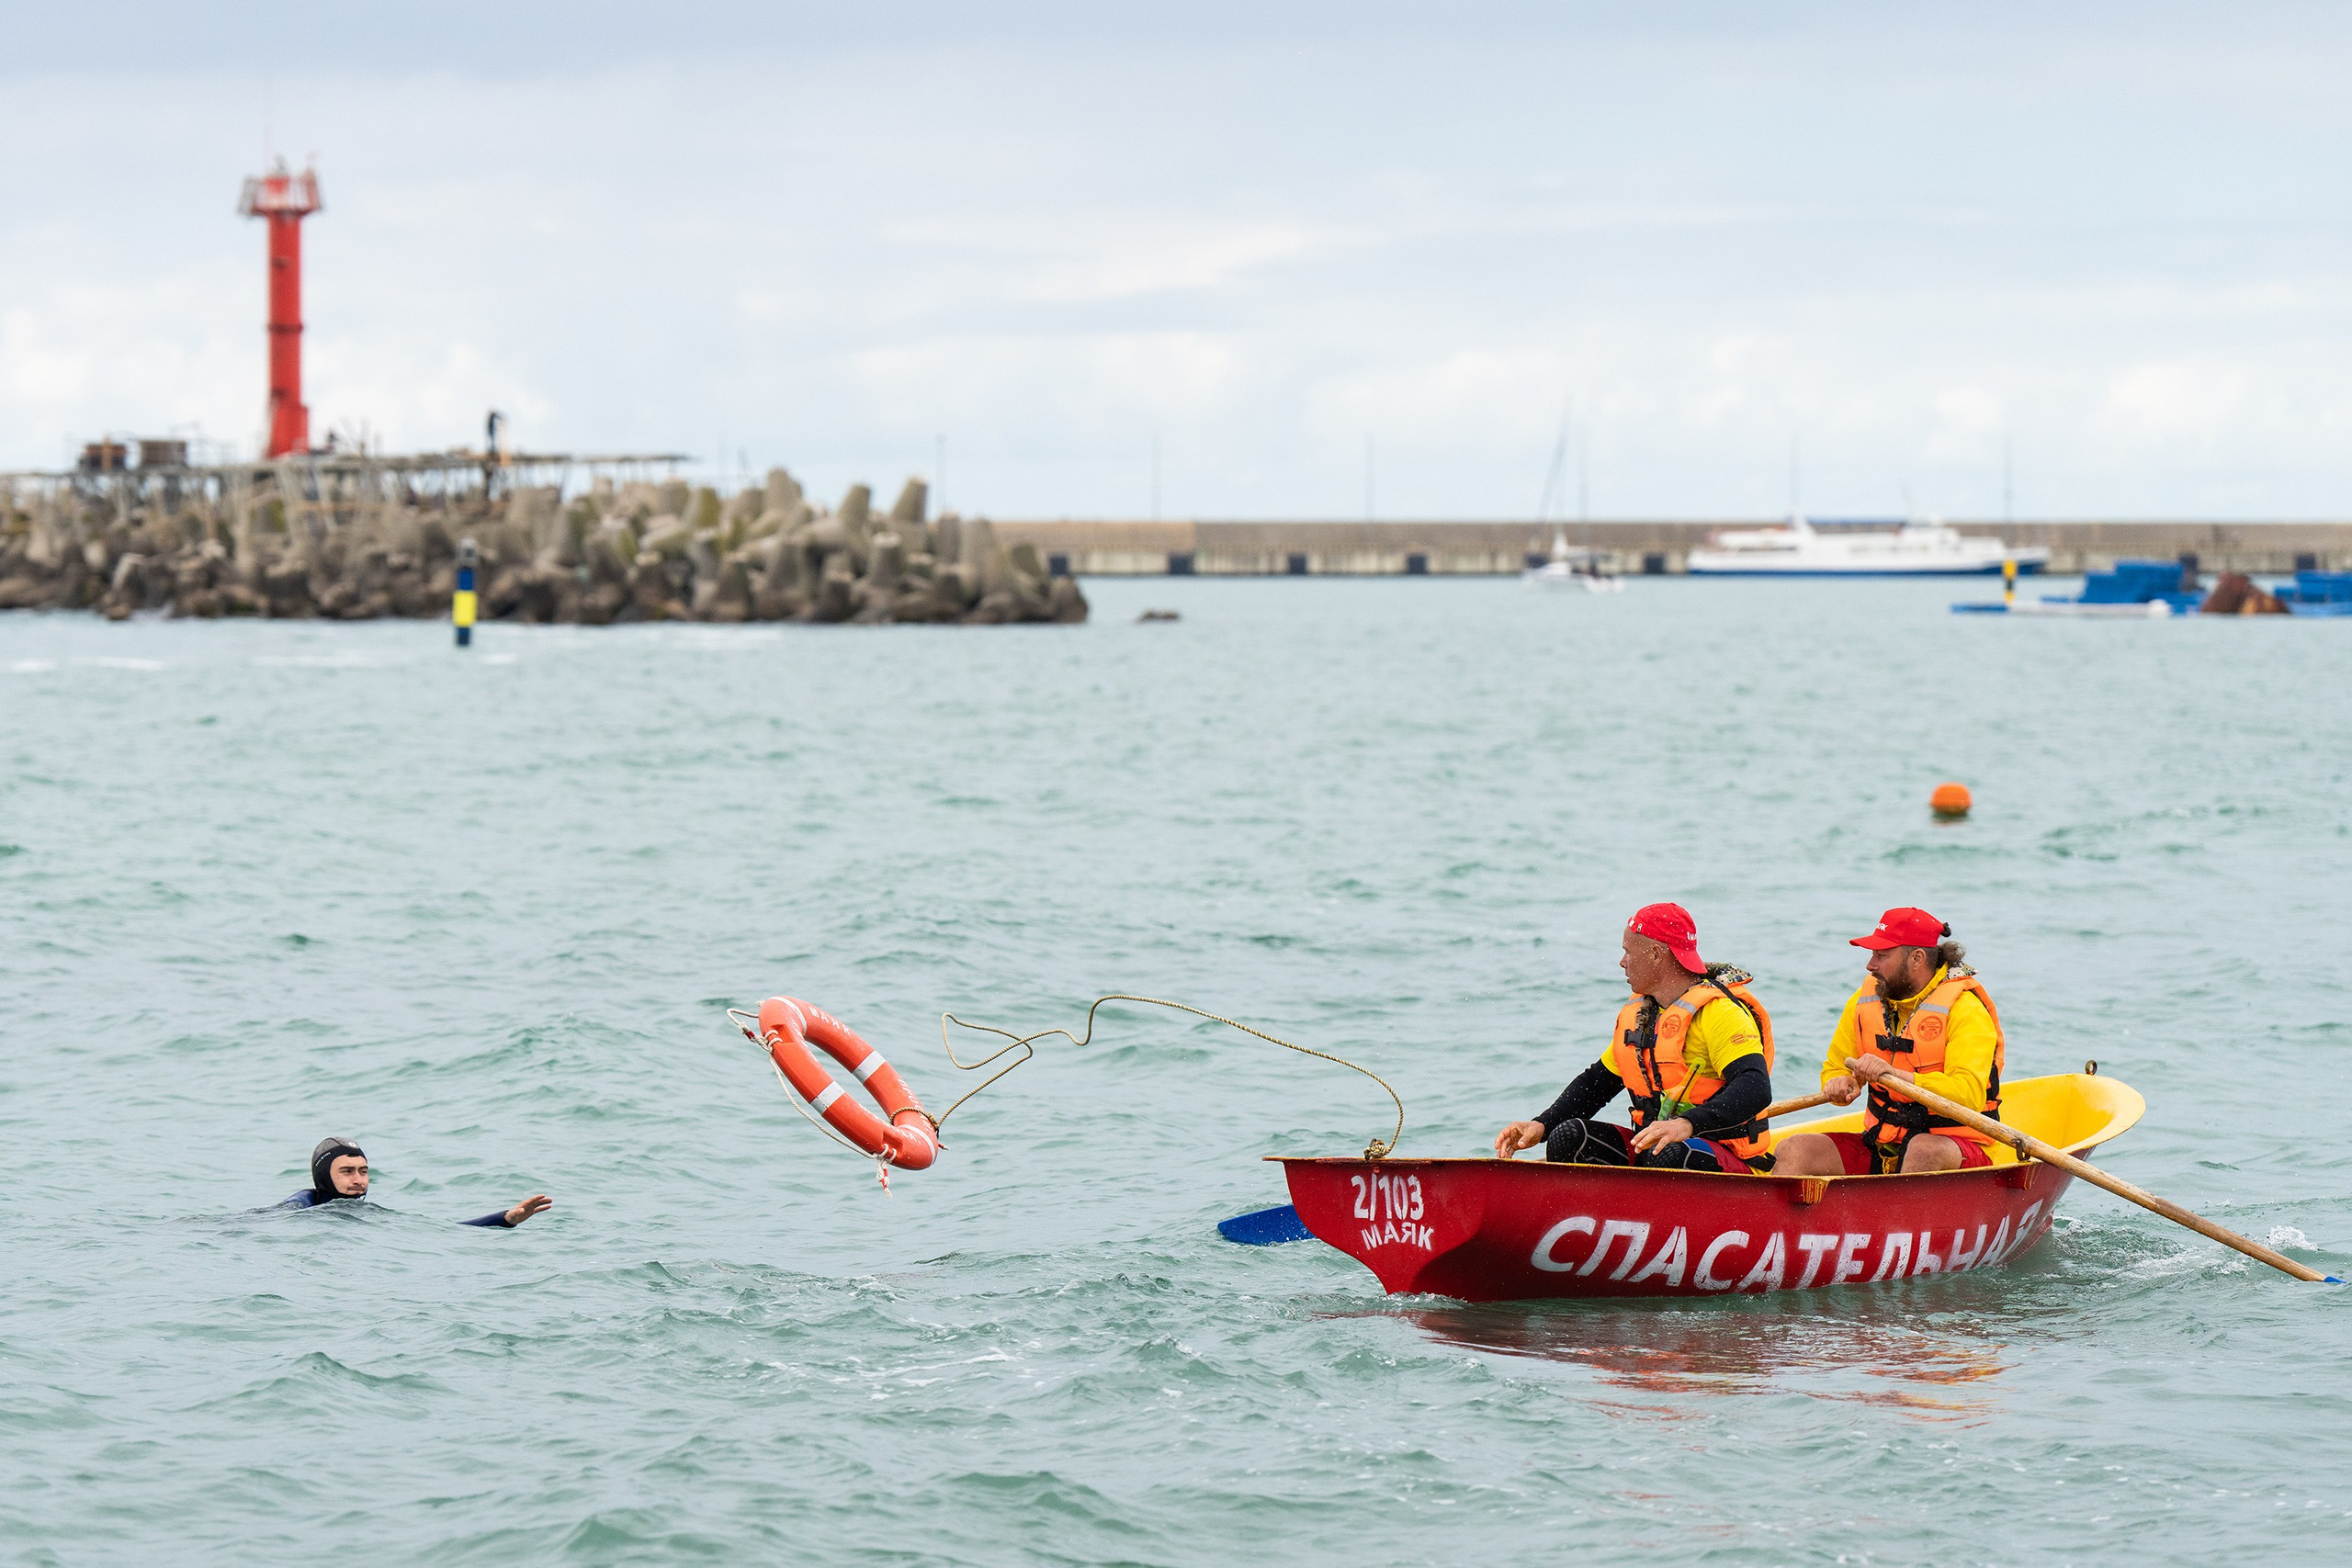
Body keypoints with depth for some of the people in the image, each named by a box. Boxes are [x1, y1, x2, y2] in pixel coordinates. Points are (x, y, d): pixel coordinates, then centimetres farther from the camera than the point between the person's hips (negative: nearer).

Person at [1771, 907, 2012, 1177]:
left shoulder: (1965, 1009, -13)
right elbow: (1835, 1068, 17)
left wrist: (1894, 1075, -35)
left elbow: (1969, 1096, -25)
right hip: (1882, 1150, 6)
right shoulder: (1865, 1000, 6)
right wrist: (1840, 1085, -9)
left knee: (1924, 1149, -40)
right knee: (1794, 1149, -13)